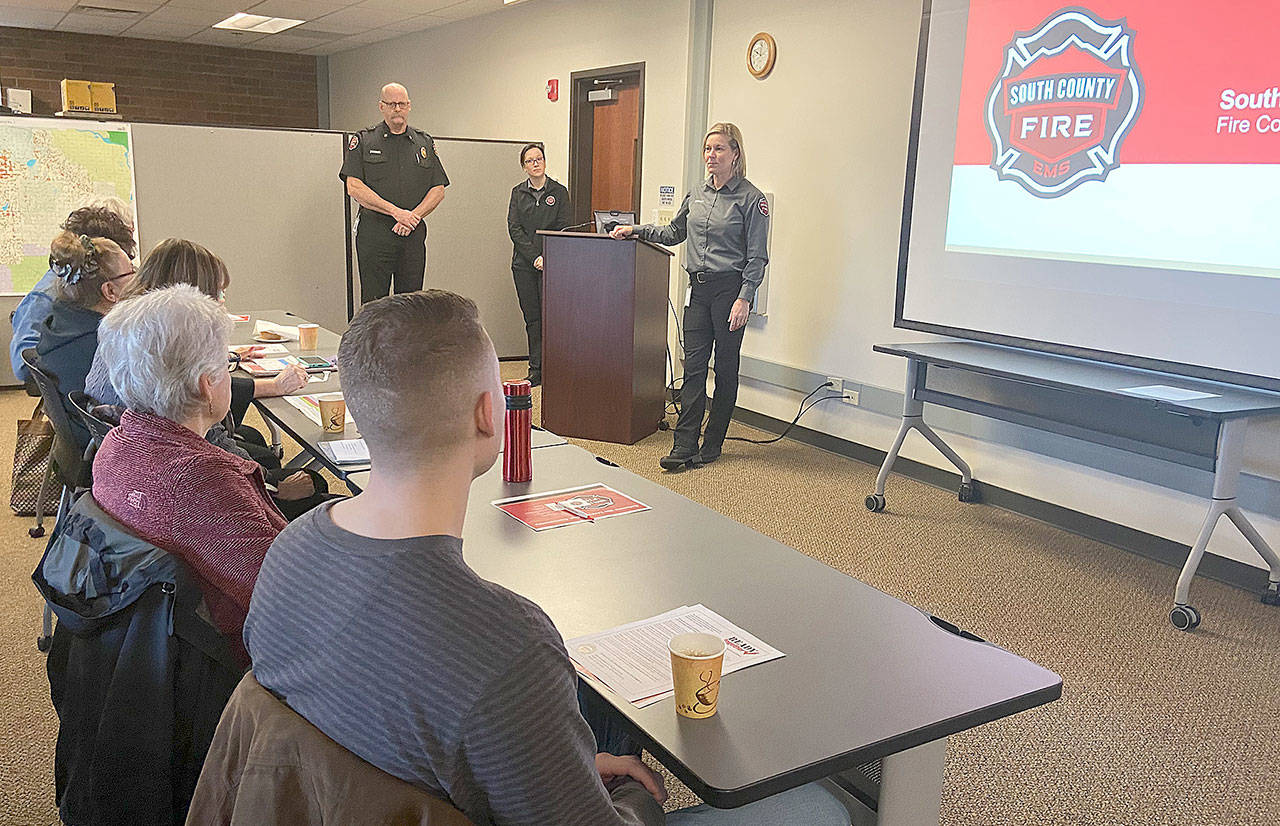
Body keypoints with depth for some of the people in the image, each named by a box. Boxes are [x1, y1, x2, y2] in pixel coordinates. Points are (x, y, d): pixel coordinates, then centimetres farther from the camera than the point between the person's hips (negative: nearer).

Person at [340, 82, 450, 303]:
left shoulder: (425, 143, 14)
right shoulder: (362, 140, 5)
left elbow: (438, 190, 9)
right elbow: (354, 187, -5)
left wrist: (413, 217, -8)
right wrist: (396, 212, -13)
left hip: (414, 234, 3)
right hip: (374, 233, -3)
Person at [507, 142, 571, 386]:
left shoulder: (559, 192, 4)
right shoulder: (518, 192, 10)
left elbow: (564, 228, -2)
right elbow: (514, 228, 2)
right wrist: (534, 257, -9)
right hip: (524, 263, 2)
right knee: (532, 317, 3)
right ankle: (536, 371, 8)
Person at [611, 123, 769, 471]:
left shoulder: (750, 198, -6)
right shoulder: (697, 194, 13)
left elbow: (757, 256, -9)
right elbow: (674, 232, 27)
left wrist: (744, 299, -16)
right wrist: (636, 230, 18)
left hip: (731, 288, -5)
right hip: (699, 289, 6)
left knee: (725, 367, 3)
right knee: (693, 366, 1)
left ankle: (712, 444, 14)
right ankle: (684, 445, 1)